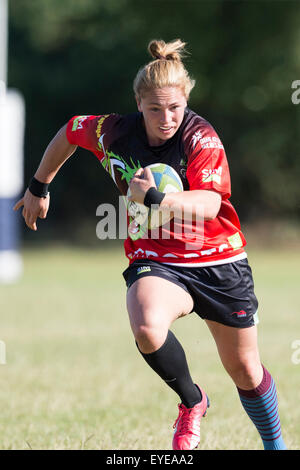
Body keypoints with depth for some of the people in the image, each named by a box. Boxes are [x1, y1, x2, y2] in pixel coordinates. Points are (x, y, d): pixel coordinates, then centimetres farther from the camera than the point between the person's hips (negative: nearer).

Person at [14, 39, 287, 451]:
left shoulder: (202, 138, -16)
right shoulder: (113, 132, -9)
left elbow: (208, 204, -28)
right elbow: (68, 133, 13)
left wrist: (154, 198, -41)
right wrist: (39, 188, 23)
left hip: (220, 260, -1)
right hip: (153, 260, 1)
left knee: (245, 370, 10)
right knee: (148, 329, -34)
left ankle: (274, 444, 39)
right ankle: (192, 402, -5)